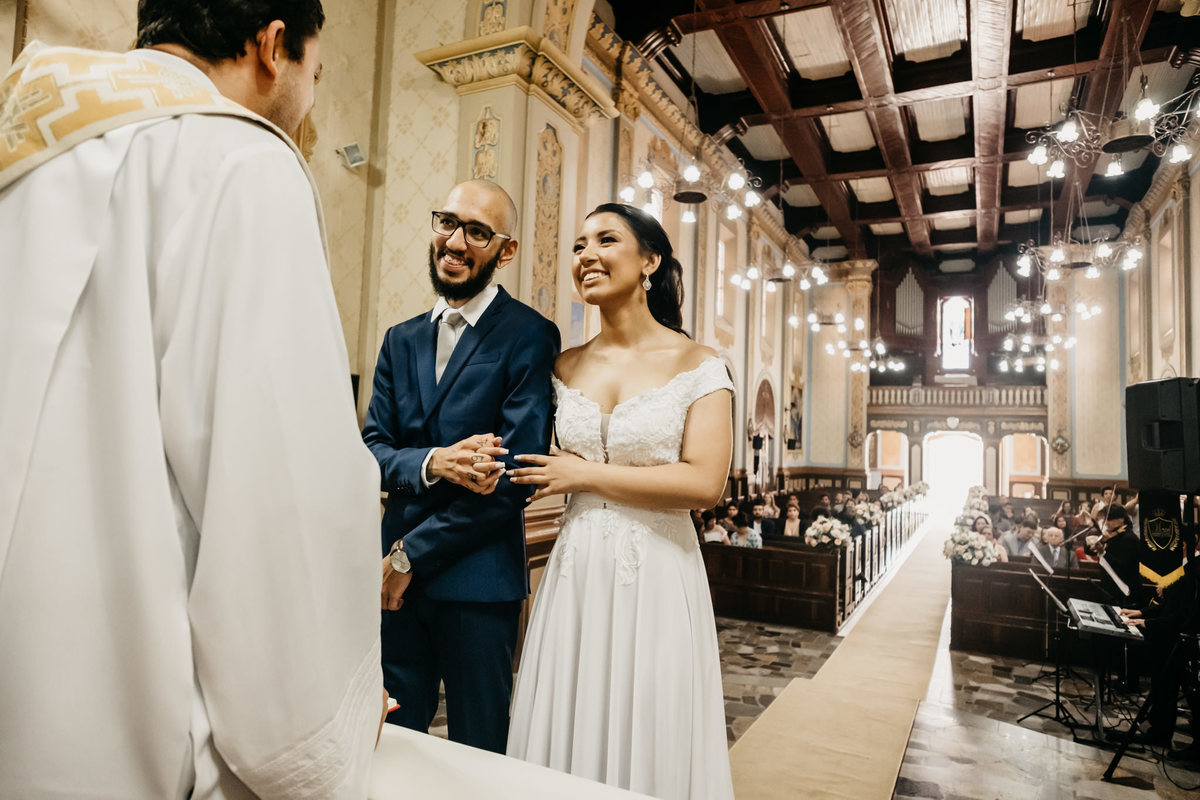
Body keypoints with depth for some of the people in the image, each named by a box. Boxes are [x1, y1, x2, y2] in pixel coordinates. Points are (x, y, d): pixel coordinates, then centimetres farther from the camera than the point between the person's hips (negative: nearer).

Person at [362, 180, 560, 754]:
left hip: (478, 578, -4)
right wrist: (431, 464, -18)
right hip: (398, 576, 5)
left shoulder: (530, 336, -9)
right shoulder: (401, 340, 10)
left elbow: (517, 474, -15)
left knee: (477, 754, 12)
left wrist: (411, 554, -10)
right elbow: (372, 448, 5)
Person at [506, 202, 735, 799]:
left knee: (650, 749, 10)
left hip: (657, 575, -4)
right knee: (567, 740, 13)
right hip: (574, 573, 4)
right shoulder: (565, 368, 8)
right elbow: (540, 472, 14)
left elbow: (705, 481, -15)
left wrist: (585, 474, -12)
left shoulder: (696, 365, -5)